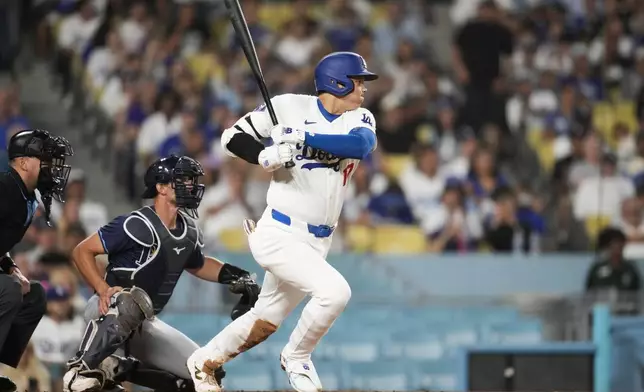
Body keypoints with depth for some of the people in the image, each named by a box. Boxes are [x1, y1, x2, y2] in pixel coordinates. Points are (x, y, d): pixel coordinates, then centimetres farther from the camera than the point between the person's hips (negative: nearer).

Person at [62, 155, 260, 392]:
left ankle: (116, 369, 5)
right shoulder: (138, 225, -19)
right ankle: (82, 368, -27)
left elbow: (197, 265, 26)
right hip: (107, 313, -8)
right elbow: (82, 252, -17)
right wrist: (103, 290, -29)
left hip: (142, 327, 8)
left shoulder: (189, 233, 5)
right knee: (134, 302, -42)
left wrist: (235, 276, 9)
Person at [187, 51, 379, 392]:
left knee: (265, 321, 18)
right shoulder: (290, 107, -8)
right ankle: (296, 358, -2)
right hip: (280, 233, -6)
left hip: (317, 242, 7)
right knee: (335, 291, -26)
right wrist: (266, 156, -21)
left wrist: (305, 138, -30)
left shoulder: (360, 120, 3)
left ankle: (204, 363, 40)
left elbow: (362, 144, -20)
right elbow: (233, 138, -1)